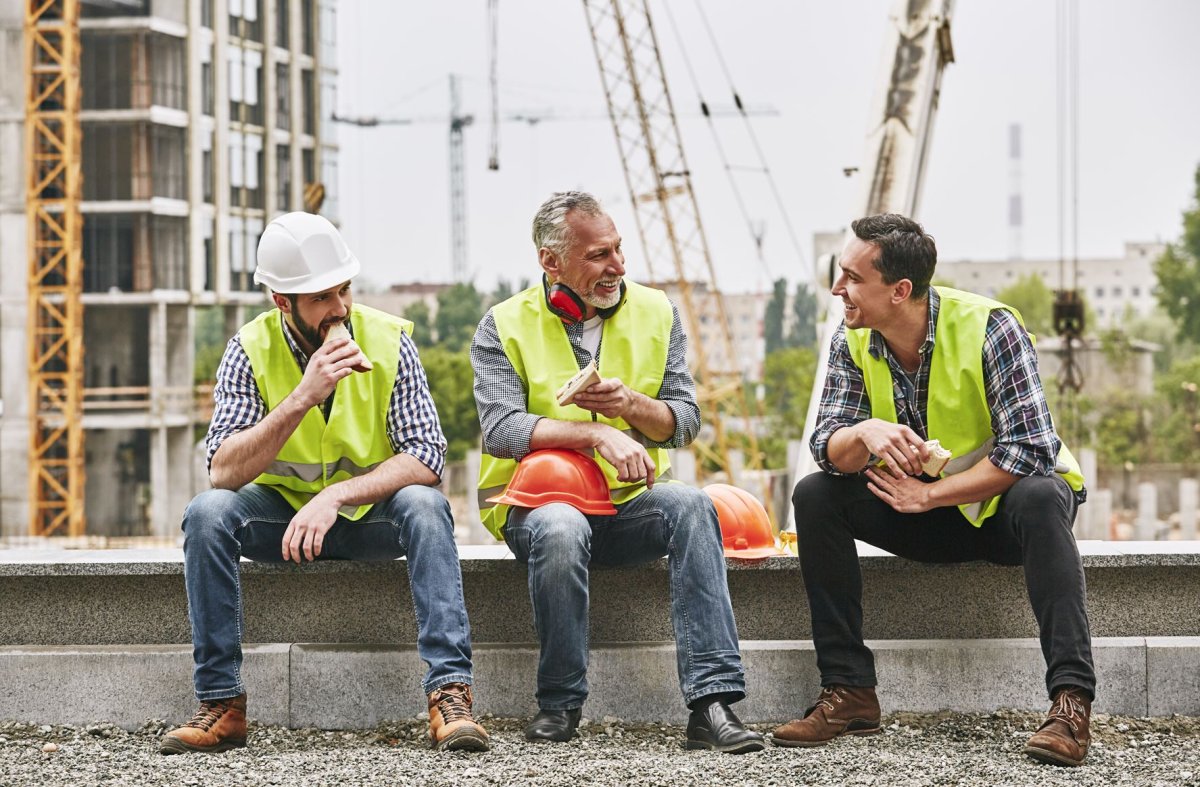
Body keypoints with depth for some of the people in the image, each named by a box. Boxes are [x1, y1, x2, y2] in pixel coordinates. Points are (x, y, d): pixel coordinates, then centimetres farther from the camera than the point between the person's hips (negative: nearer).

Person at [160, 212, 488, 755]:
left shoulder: (387, 340, -11)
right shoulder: (251, 350, -11)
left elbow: (425, 458, -18)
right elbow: (224, 471, -22)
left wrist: (337, 495, -32)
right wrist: (302, 397, -32)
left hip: (371, 514, 0)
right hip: (282, 511, 1)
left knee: (423, 505, -32)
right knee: (208, 513, -28)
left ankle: (450, 693, -38)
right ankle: (221, 703, -25)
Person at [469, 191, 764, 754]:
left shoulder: (655, 312, 9)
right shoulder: (505, 326, 0)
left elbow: (685, 423, 7)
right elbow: (500, 429, -13)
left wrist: (630, 404, -15)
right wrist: (598, 435, -24)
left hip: (629, 503, 3)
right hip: (535, 502, -3)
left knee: (690, 505, -30)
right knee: (561, 529, -38)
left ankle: (711, 701, -37)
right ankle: (560, 703, -20)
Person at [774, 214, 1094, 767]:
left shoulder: (987, 327, -21)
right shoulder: (853, 341, -6)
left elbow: (1029, 449, -28)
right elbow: (828, 448, -13)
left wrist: (927, 495, -27)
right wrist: (865, 434, -36)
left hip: (1004, 505, -5)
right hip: (926, 513, 5)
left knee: (1037, 496, -38)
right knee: (815, 496, -16)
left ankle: (1071, 701, -42)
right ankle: (849, 692, -16)